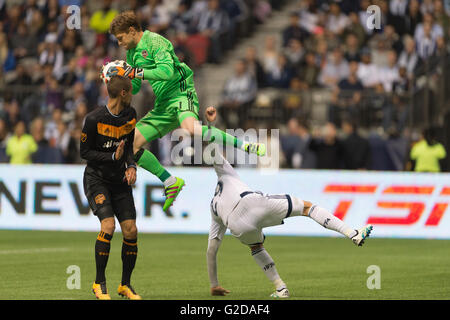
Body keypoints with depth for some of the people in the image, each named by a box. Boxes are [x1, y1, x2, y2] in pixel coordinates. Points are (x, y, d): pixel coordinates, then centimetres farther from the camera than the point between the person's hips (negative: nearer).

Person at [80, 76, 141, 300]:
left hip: (120, 181, 5)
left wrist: (131, 165, -3)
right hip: (96, 179, -5)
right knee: (108, 225, -21)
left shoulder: (130, 115, 3)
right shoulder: (94, 119, -15)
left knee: (130, 230, -4)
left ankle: (125, 284, 11)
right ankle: (99, 283, -8)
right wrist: (113, 157, -19)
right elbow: (84, 152, -9)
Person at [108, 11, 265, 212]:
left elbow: (167, 71, -24)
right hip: (162, 105, 9)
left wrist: (135, 72, -21)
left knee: (191, 128, -39)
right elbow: (133, 88, 25)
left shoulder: (154, 42, -9)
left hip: (180, 93, -9)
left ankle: (246, 146, -32)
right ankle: (171, 183, 7)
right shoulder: (132, 53, 18)